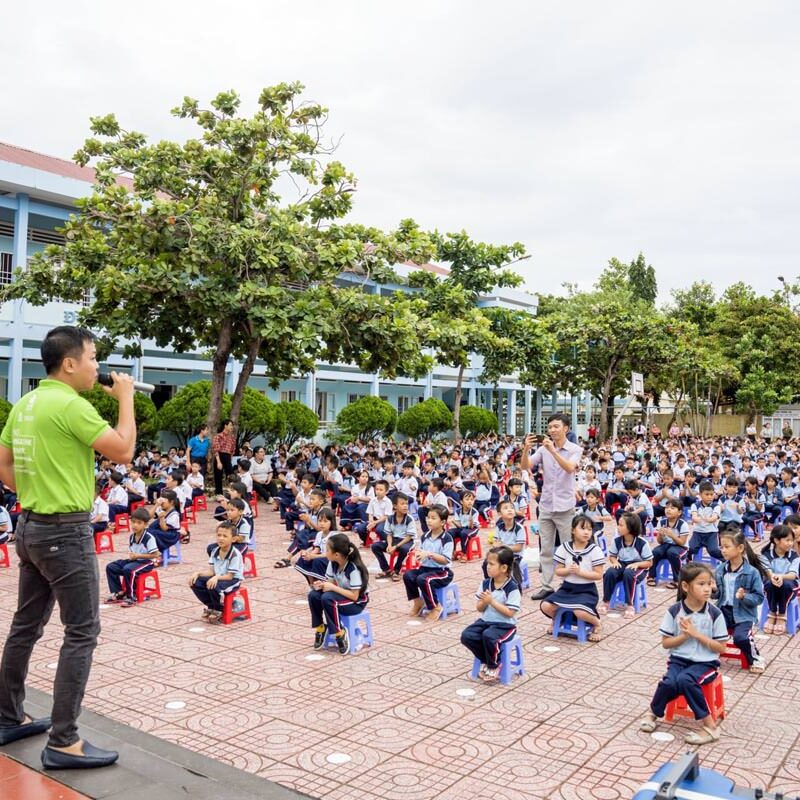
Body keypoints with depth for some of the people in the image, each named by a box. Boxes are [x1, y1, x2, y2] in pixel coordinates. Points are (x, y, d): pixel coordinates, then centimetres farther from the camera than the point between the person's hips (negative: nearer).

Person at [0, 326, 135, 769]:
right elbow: (123, 451, -18)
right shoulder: (70, 405, -19)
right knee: (82, 632, -3)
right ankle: (63, 742, 2)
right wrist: (126, 397, -8)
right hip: (65, 532, -9)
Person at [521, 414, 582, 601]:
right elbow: (525, 466, -5)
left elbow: (570, 468, -24)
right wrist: (526, 449, -24)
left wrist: (553, 450, -34)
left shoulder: (575, 449, -5)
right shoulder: (543, 449, 3)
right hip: (545, 506, 4)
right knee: (545, 550, 7)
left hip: (565, 507, -3)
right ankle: (546, 586, 14)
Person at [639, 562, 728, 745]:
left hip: (705, 662, -1)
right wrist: (685, 635, -17)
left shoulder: (715, 614, -7)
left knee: (685, 680, -32)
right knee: (669, 682, -28)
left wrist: (696, 634, -15)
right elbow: (665, 643, -1)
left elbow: (721, 648, -5)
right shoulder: (674, 611, -6)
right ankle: (653, 713, 4)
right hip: (679, 659, 2)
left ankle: (709, 726, -15)